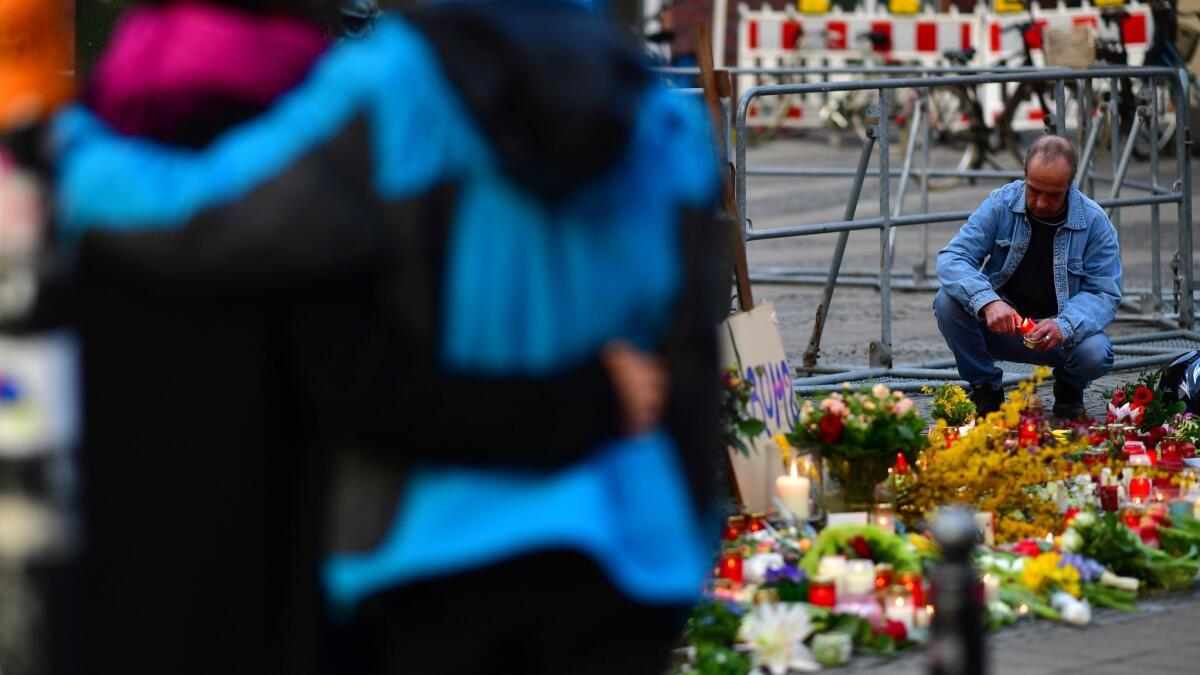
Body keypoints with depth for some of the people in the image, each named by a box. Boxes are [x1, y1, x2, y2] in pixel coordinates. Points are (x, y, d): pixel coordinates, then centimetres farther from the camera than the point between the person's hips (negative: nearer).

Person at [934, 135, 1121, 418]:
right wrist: (987, 301, -37)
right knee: (948, 301, -26)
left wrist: (1063, 326, -35)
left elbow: (1104, 293, -13)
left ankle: (1069, 389, 7)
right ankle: (984, 388, -2)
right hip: (1001, 323, 1)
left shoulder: (1094, 222, -10)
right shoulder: (1001, 205, -9)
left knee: (1095, 352, -33)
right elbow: (952, 258, -17)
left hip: (1058, 333, -1)